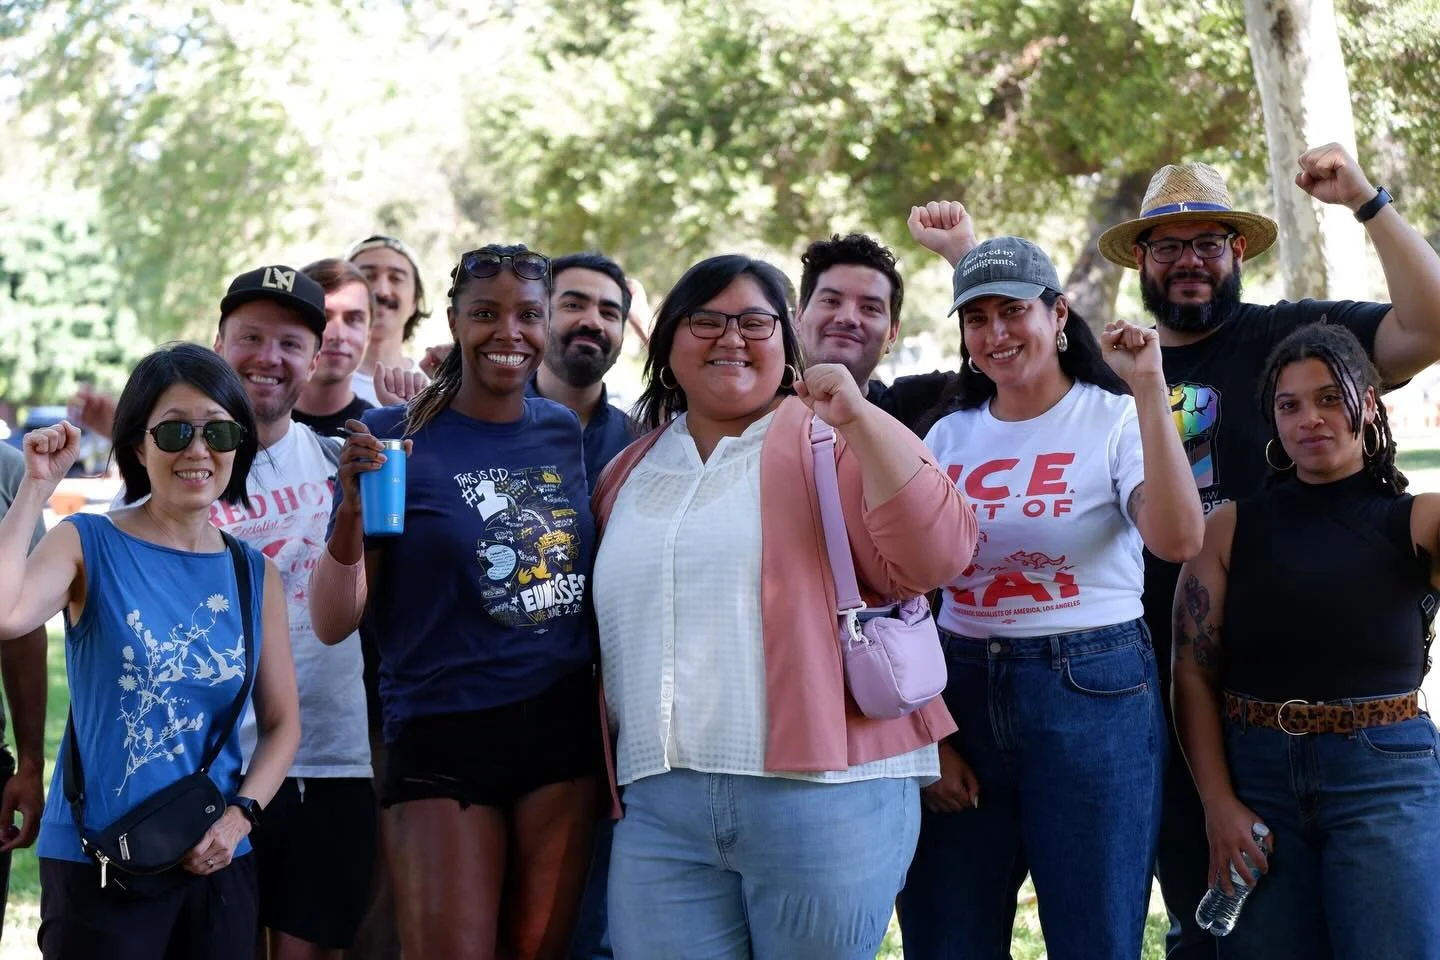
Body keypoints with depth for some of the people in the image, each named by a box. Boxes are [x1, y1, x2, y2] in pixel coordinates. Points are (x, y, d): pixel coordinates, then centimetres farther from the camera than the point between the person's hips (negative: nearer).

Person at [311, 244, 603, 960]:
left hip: (563, 732, 4)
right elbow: (333, 624, -9)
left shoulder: (567, 432, 7)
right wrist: (351, 510, -23)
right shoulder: (395, 438, -5)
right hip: (441, 739, -4)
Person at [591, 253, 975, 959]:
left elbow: (934, 558, -10)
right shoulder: (628, 474, 17)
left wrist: (859, 419, -16)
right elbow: (597, 627, 25)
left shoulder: (828, 439, 2)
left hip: (823, 796, -4)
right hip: (659, 810, 4)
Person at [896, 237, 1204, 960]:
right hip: (959, 692, 4)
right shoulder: (950, 436, 10)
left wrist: (1148, 390, -24)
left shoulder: (1114, 420, -2)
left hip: (1092, 692, -4)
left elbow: (1177, 539, -21)